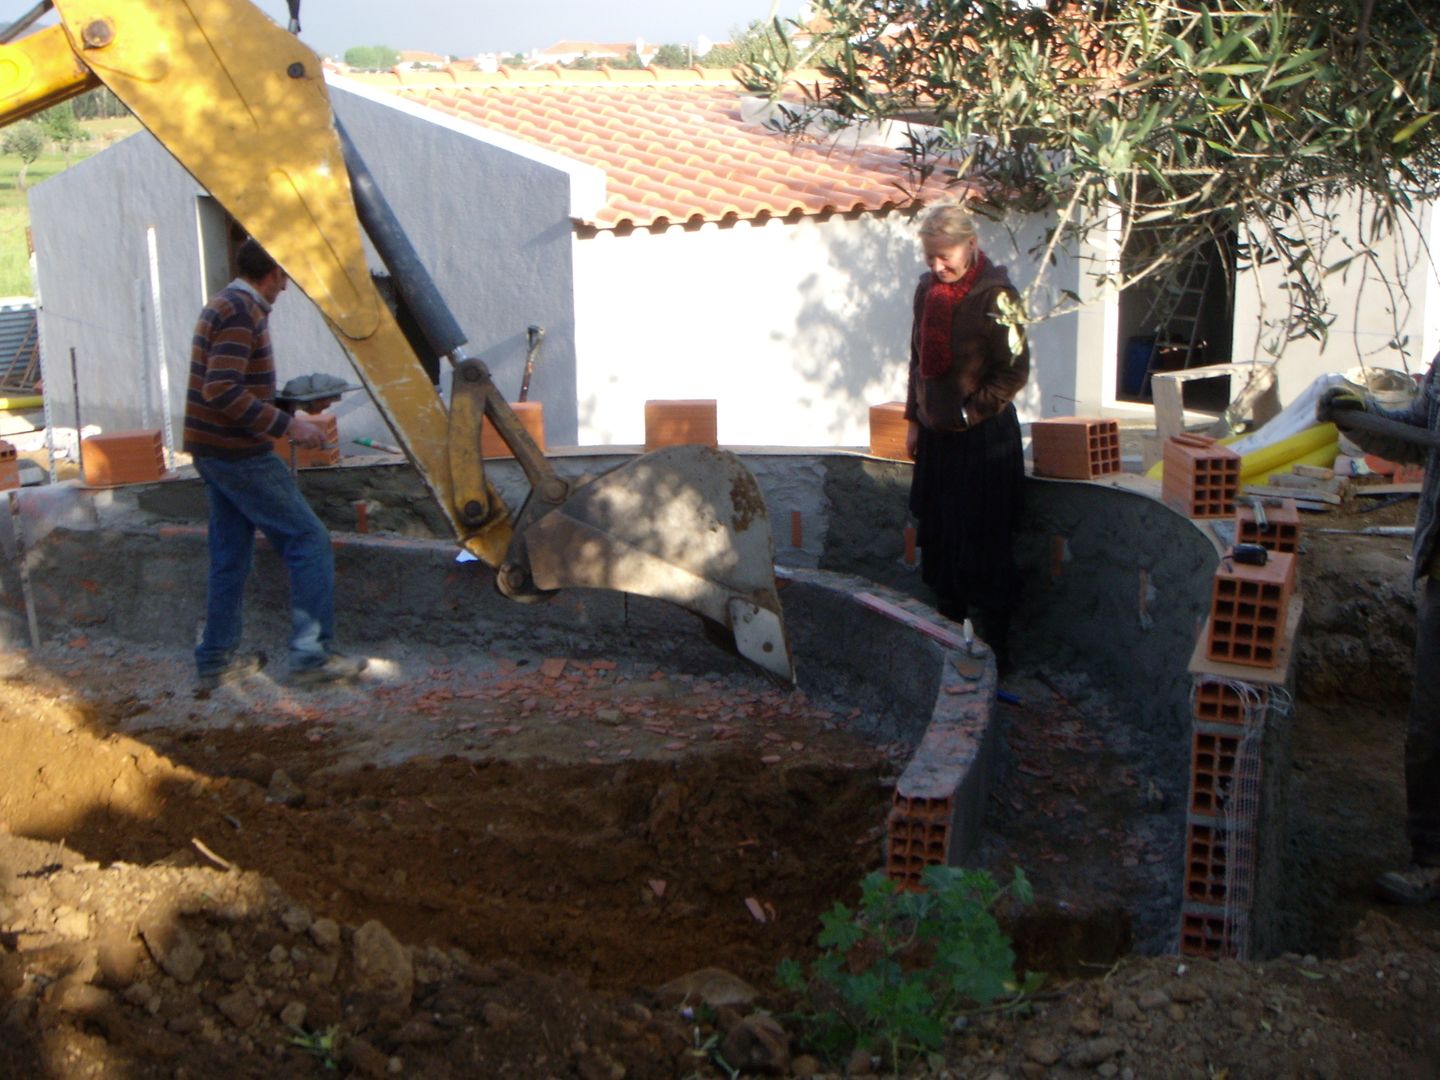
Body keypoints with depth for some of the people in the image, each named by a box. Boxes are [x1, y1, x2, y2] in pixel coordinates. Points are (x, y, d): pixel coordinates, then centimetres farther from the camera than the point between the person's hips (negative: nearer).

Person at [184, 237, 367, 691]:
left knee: (230, 555, 15)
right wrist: (286, 423, -23)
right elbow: (222, 391, -25)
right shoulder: (242, 313, -16)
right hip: (240, 454, -10)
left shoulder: (224, 305, 15)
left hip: (214, 452, 10)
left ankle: (217, 659, 20)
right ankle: (311, 656, -5)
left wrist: (279, 416, 21)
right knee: (308, 540, -5)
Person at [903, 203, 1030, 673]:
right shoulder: (927, 288, 7)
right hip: (937, 436, 7)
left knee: (983, 549, -2)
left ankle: (993, 654, 10)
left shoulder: (995, 294, -14)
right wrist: (914, 419, 15)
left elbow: (1014, 372, -13)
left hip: (985, 436, -7)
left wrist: (969, 413, -14)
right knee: (939, 541, 13)